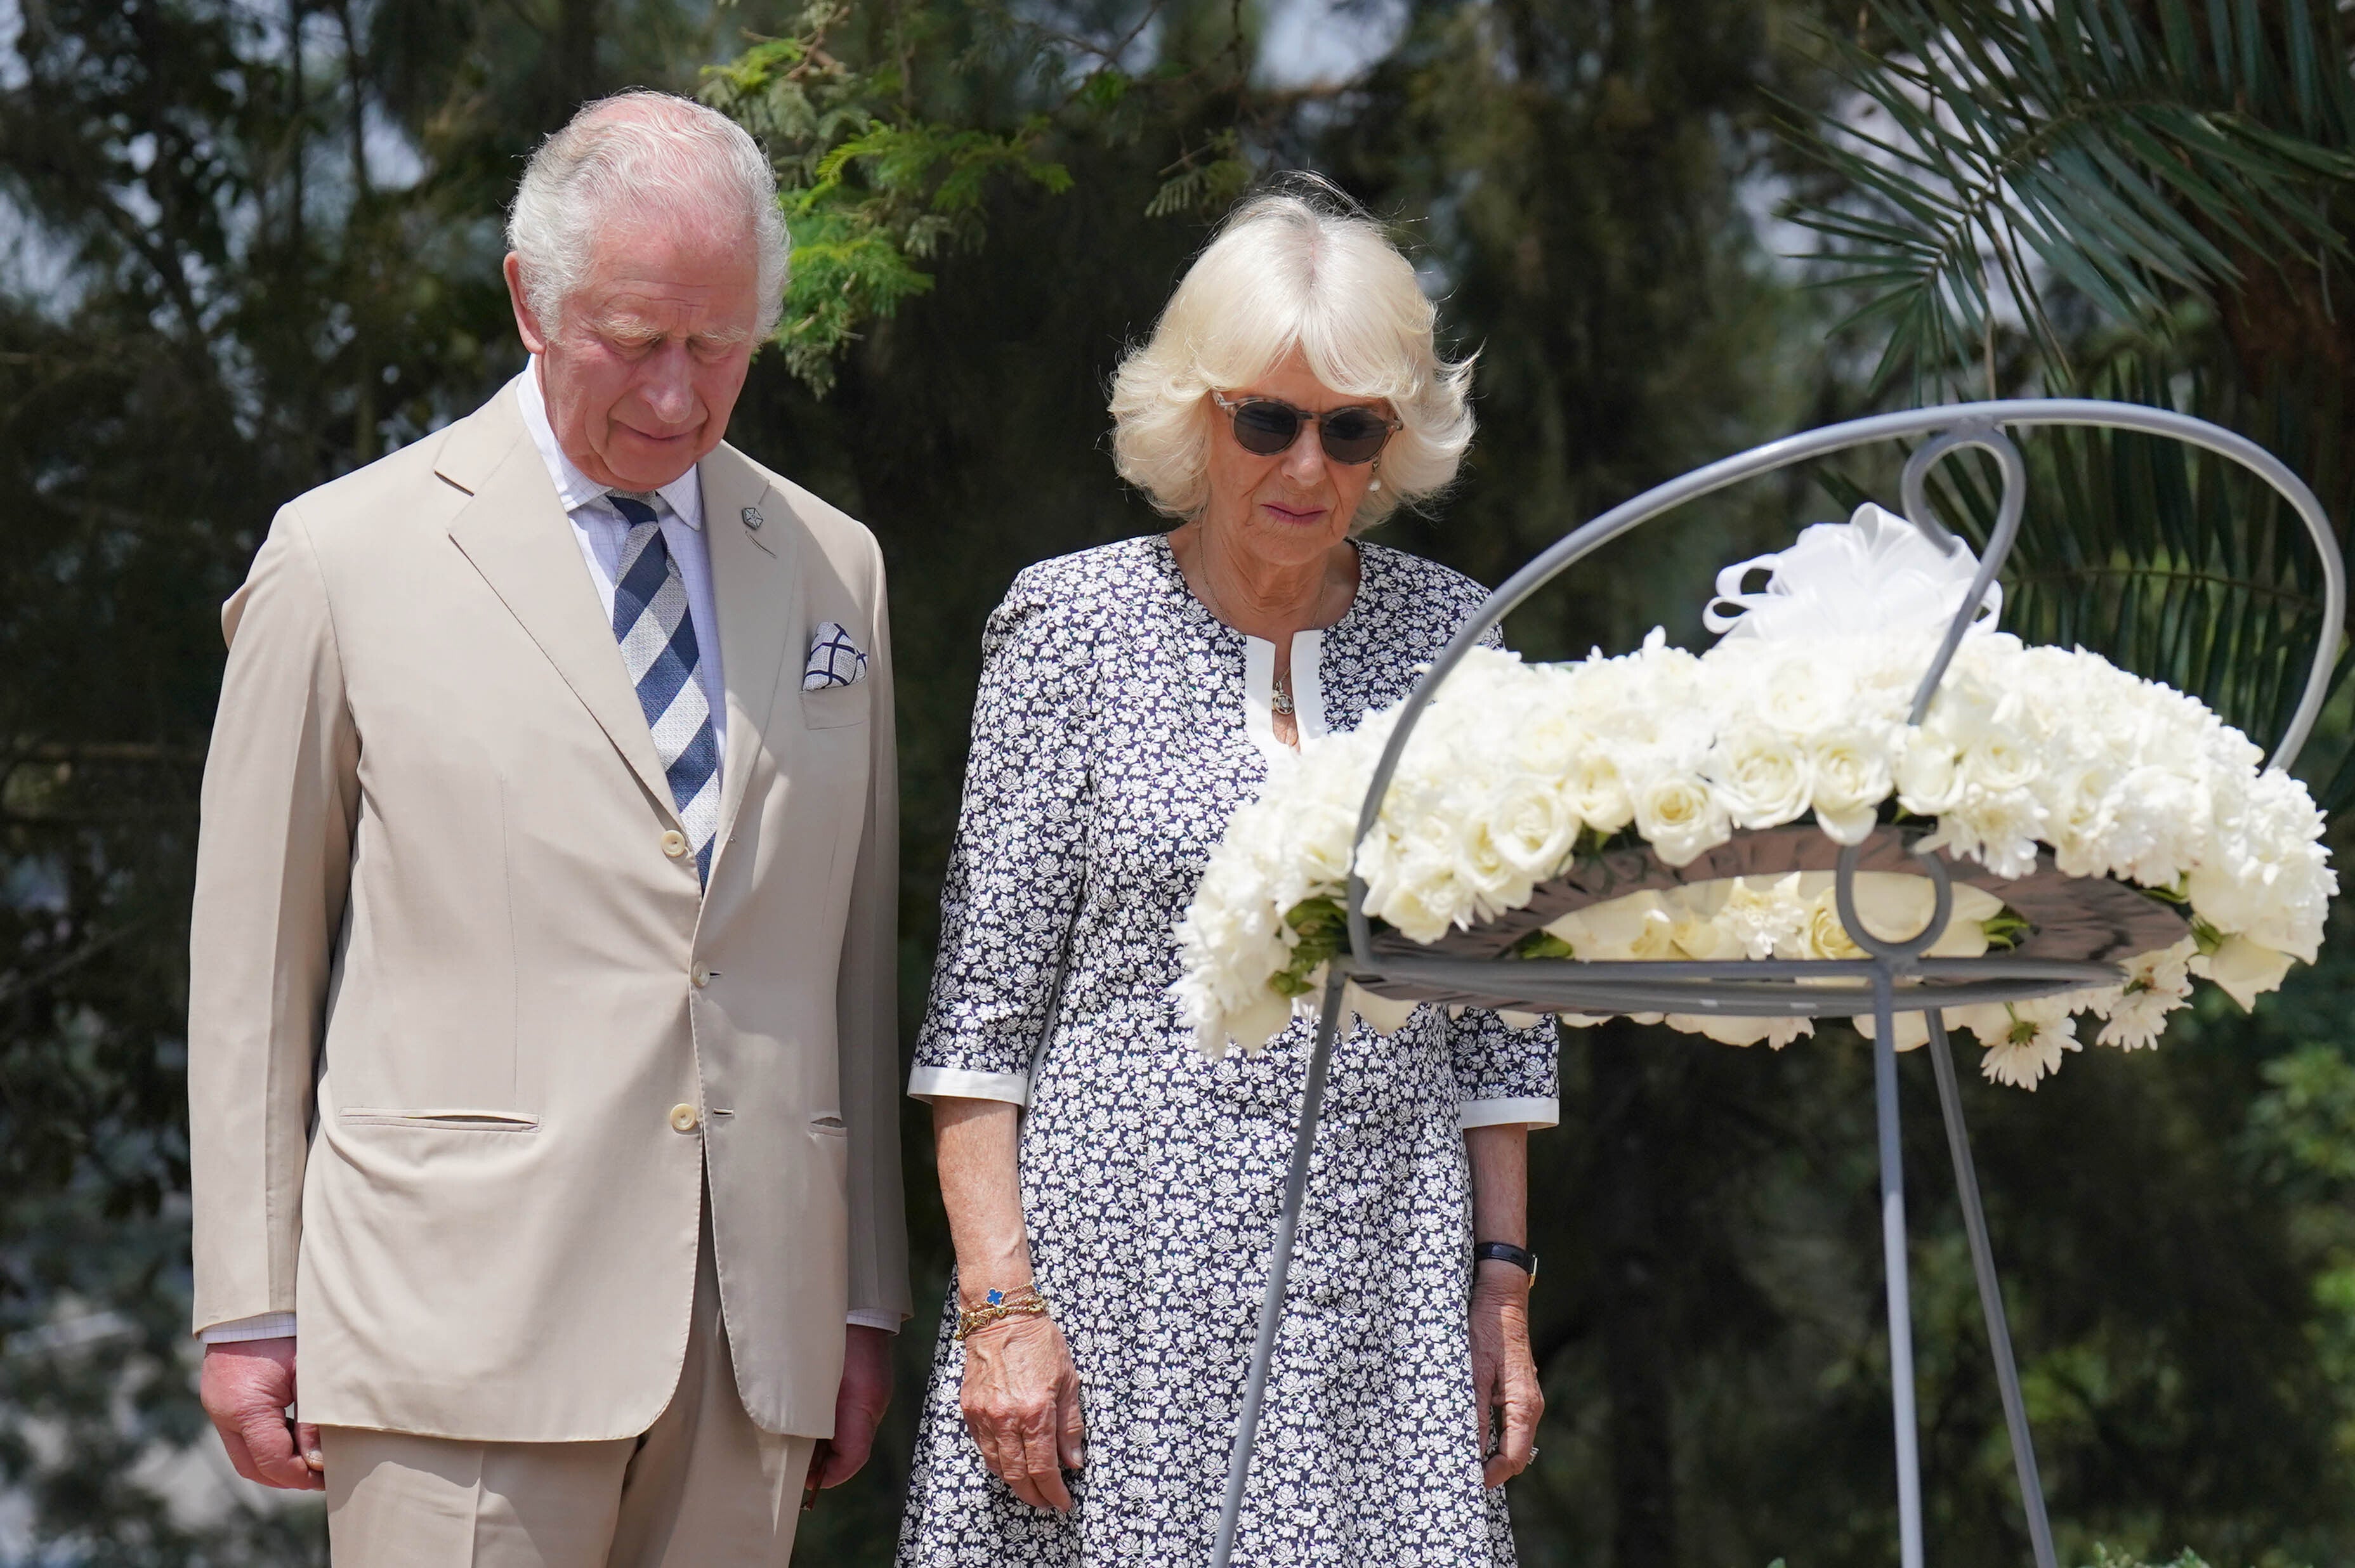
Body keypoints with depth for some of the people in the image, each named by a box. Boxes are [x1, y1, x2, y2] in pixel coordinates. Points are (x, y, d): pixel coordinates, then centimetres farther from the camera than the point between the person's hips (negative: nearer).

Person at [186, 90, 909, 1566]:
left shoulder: (833, 569, 14)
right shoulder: (346, 558, 2)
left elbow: (856, 957, 16)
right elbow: (250, 963, 4)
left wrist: (868, 1293, 13)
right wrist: (250, 1309, 1)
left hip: (755, 1333, 4)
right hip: (465, 1318, -4)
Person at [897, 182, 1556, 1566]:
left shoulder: (1457, 639, 8)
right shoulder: (1073, 624, 0)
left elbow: (1495, 1008, 12)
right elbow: (983, 1004, -1)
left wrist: (1504, 1285, 6)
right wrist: (998, 1302, -8)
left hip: (1383, 1277, 2)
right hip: (1121, 1258, -2)